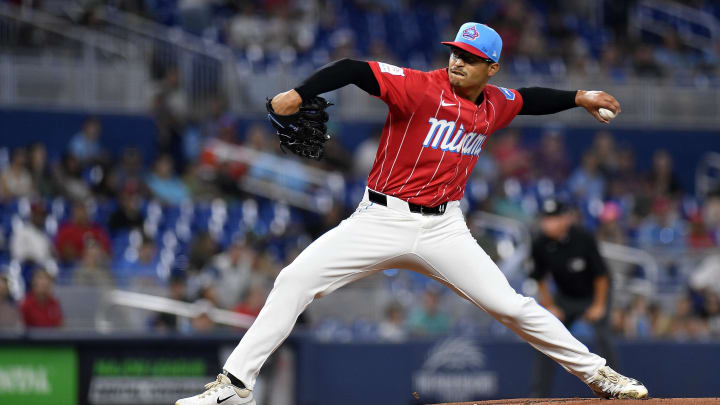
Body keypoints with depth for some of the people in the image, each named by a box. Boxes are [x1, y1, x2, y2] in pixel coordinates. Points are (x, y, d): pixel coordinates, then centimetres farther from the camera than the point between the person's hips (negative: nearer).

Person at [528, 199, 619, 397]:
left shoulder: (584, 238, -26)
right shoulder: (540, 244, -16)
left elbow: (601, 274, -17)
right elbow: (540, 278, 1)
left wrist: (599, 305, -14)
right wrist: (549, 306, -1)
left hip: (593, 295, -4)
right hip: (565, 297, 4)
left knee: (603, 338, -20)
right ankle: (539, 394, 7)